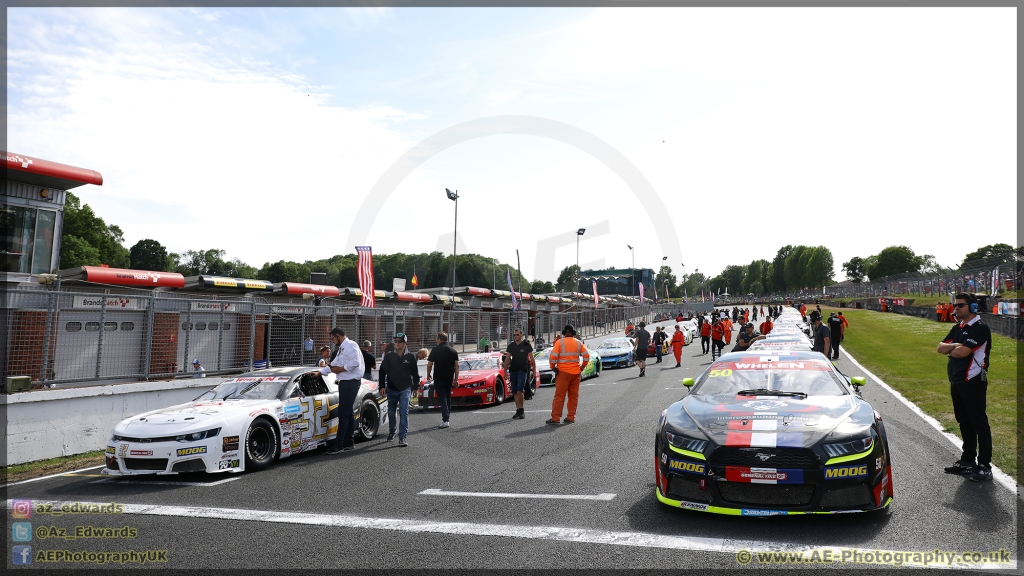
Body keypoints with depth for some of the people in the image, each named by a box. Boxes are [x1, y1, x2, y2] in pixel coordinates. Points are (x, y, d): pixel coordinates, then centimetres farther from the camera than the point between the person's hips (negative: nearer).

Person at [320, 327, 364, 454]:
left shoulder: (350, 345, -11)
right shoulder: (341, 349, 20)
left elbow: (355, 362, -24)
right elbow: (333, 365, 27)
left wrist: (340, 369, -15)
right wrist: (319, 372, 22)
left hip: (351, 383, -10)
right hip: (344, 382, 10)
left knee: (343, 413, -10)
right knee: (347, 413, 12)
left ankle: (338, 444, -10)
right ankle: (349, 442, 18)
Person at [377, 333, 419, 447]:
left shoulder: (411, 357, 0)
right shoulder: (388, 356, 3)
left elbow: (415, 373, 10)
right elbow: (382, 372, 5)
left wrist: (415, 386, 12)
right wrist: (382, 386, -2)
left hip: (405, 389, -2)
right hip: (391, 389, 2)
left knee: (404, 413, -10)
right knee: (391, 412, 14)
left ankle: (402, 437, -10)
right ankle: (391, 433, 35)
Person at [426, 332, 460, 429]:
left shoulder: (435, 350, -6)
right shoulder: (453, 350, 4)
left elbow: (429, 364, -7)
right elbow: (456, 365, 1)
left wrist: (428, 375, 8)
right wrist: (456, 377, 5)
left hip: (438, 378, -4)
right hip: (449, 377, 4)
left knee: (442, 397, -5)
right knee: (448, 397, 18)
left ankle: (445, 420, -14)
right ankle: (447, 415, 25)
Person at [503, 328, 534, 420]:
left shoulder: (526, 345, 0)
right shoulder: (511, 345, 11)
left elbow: (532, 358, 2)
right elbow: (507, 359, 13)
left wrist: (534, 370, -2)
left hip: (523, 370, -5)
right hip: (513, 370, 5)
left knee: (520, 391, -16)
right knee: (515, 392, 6)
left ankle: (521, 410, -6)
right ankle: (518, 411, 12)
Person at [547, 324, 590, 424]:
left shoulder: (560, 342, -5)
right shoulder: (578, 343, 5)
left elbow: (552, 357, -12)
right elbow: (586, 356, 1)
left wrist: (553, 367, 2)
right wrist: (582, 367, 12)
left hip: (563, 372, -3)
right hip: (575, 372, 3)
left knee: (559, 395, -1)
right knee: (573, 396, 10)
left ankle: (555, 418, -2)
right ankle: (571, 417, 11)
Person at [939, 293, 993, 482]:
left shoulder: (980, 328, -14)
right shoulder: (957, 328, 15)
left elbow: (962, 352, -23)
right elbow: (940, 348, 8)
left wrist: (951, 349, -2)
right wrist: (956, 346, -11)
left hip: (973, 382, -9)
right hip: (956, 381, 9)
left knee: (979, 423, -4)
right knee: (964, 422, 16)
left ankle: (985, 466, 2)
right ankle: (967, 460, 25)